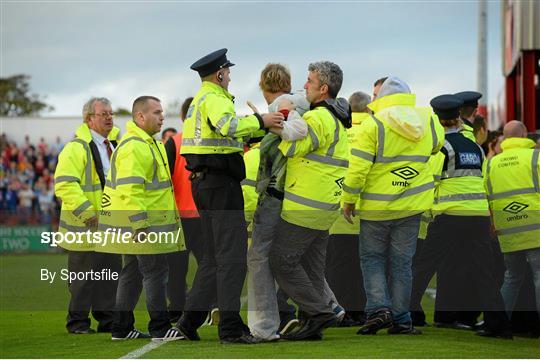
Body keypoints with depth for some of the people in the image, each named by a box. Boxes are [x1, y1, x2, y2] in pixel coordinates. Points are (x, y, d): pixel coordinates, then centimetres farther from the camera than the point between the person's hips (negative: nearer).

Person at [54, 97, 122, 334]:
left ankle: (108, 320, 17)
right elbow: (64, 184, -20)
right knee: (84, 276, -1)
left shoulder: (116, 144, 14)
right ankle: (78, 321, 9)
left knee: (112, 274, 9)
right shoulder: (76, 148, -12)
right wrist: (86, 212, -24)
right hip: (86, 226, -7)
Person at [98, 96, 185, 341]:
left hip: (142, 224, 11)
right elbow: (130, 189, -25)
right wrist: (141, 223, -26)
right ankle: (160, 328, -5)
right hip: (142, 223, -11)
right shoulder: (134, 147, -17)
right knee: (156, 273, -7)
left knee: (132, 274, 13)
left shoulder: (146, 143, 19)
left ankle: (122, 327, 18)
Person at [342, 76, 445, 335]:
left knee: (372, 257, 11)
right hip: (412, 206, 3)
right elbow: (438, 144, 24)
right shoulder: (428, 122, 2)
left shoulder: (373, 125, -12)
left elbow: (358, 167, -14)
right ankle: (400, 320, 11)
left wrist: (348, 200, -5)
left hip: (376, 207, -3)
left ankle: (378, 308, -7)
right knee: (402, 262, 10)